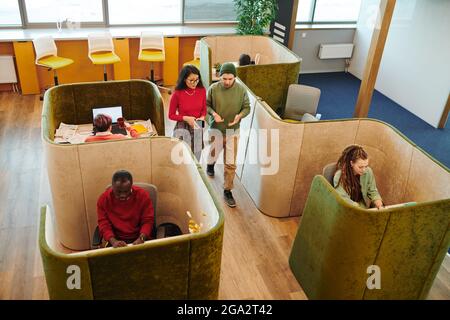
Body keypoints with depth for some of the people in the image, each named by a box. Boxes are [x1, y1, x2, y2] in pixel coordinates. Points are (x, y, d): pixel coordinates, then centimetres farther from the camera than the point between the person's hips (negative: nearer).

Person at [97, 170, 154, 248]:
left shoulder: (143, 195, -8)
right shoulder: (103, 199, -6)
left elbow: (148, 221, -5)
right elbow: (103, 224, -5)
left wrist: (141, 239, -22)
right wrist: (113, 241, -22)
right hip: (117, 240, 2)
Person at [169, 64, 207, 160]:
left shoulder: (202, 90, -4)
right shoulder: (177, 94, -14)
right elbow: (171, 115, -4)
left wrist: (202, 117, -11)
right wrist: (186, 118, -19)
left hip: (197, 129, 3)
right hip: (182, 129, -3)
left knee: (196, 158, 12)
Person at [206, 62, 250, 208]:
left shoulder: (241, 90, -11)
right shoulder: (213, 88, -13)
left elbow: (247, 107, -1)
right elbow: (206, 104, -1)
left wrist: (240, 115, -23)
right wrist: (213, 113, -21)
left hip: (233, 131, 0)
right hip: (216, 130, 0)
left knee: (230, 164, 1)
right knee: (213, 155, 22)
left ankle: (227, 191, 16)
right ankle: (210, 165, 60)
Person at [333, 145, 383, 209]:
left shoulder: (368, 172, -5)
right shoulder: (339, 176, -18)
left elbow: (372, 192, 7)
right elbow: (343, 199, -21)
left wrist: (377, 200, -14)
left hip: (365, 206, 4)